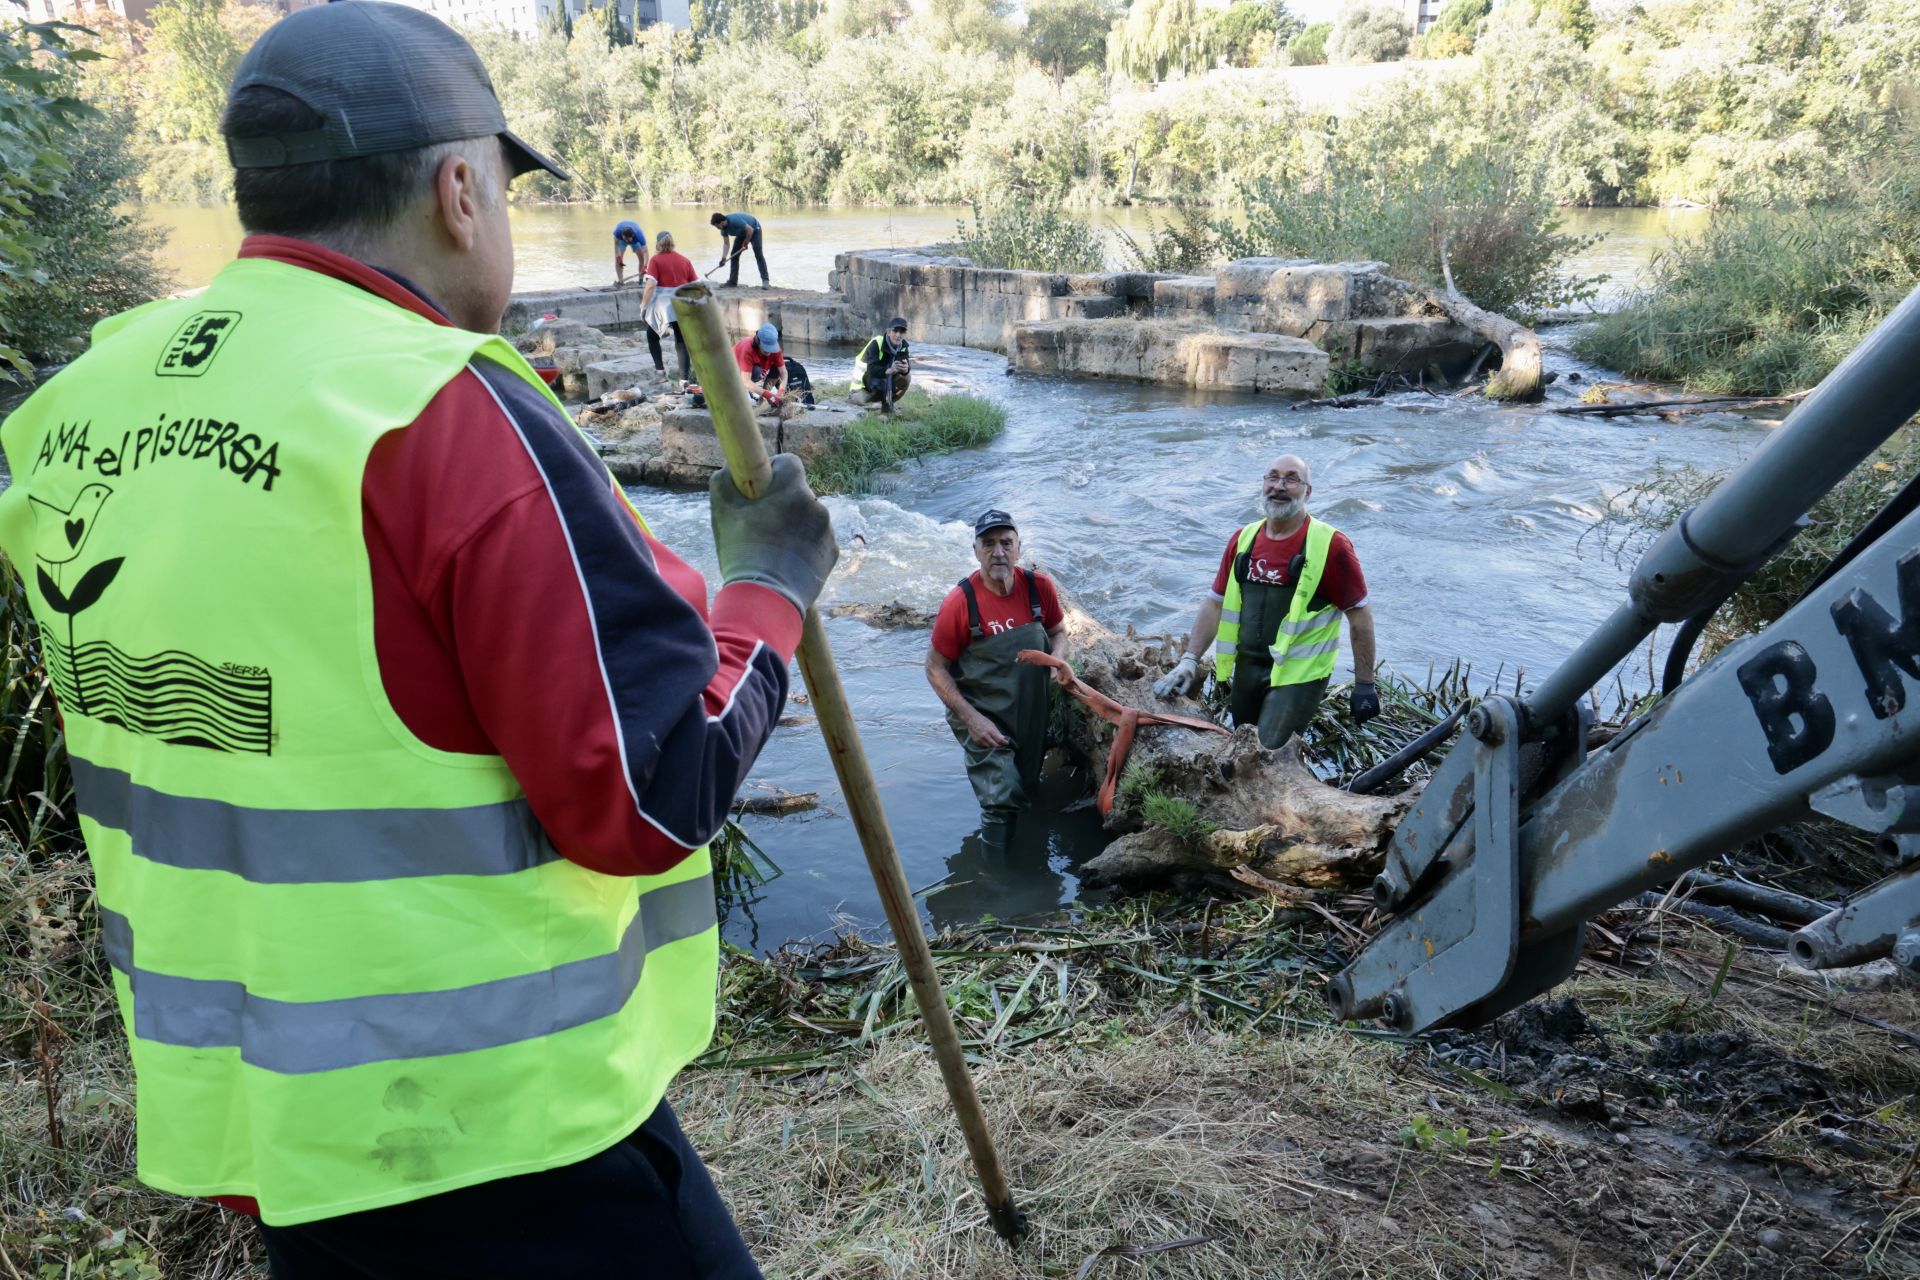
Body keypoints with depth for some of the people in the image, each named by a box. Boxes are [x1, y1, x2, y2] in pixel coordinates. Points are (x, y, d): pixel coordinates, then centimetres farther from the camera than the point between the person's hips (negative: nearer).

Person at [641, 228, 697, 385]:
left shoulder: (656, 260, -4)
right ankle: (685, 379, -6)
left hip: (662, 305, -3)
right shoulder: (684, 259, 8)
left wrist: (643, 305, -7)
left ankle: (660, 367, 15)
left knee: (652, 335, 21)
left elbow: (651, 285, -14)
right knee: (682, 342, 4)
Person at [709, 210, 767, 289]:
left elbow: (750, 230, -33)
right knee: (734, 255, 2)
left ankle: (765, 280, -22)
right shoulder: (723, 228, -12)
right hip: (742, 233, 8)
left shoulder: (735, 220, -37)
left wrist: (745, 243, -19)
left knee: (758, 255, -20)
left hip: (754, 230, -8)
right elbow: (726, 244, -7)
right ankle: (733, 281, 6)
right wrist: (724, 258, -20)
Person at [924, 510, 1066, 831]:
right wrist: (971, 719, -20)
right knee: (1002, 803, -14)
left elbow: (1055, 633, 11)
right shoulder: (960, 602, -21)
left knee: (1028, 792, 21)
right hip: (984, 719, -4)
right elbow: (935, 669, -12)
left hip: (1033, 714, 5)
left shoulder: (1039, 587, -9)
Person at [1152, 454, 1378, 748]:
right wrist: (1189, 661, 0)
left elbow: (1360, 614, -7)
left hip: (1297, 675, -6)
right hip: (1246, 668, 6)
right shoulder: (1243, 540, 6)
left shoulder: (1330, 545, -11)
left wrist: (1365, 685, -7)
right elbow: (1216, 604, 9)